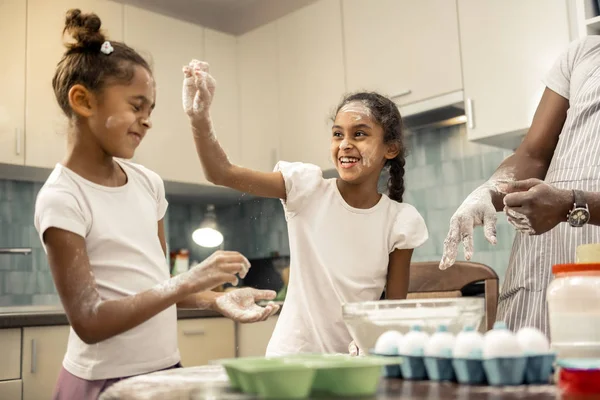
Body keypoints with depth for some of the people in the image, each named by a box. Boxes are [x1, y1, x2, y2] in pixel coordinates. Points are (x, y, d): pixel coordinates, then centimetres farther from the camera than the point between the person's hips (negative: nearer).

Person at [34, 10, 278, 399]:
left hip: (165, 369, 6)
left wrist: (217, 299, -6)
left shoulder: (149, 183, 3)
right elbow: (88, 322, -21)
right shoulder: (61, 198, -16)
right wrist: (187, 282, -26)